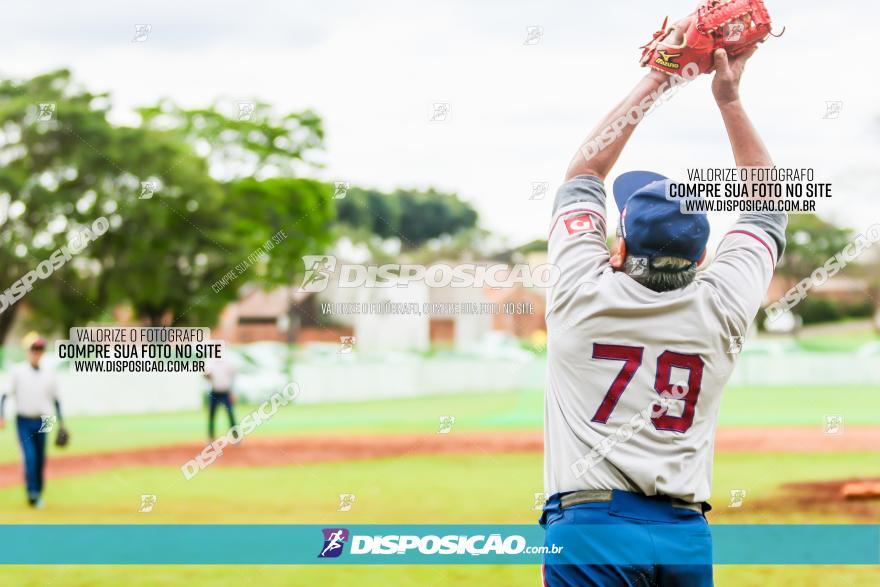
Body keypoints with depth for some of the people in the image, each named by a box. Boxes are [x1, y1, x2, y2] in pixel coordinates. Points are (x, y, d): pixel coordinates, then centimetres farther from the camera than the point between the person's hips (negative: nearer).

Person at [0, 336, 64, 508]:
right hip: (23, 421, -3)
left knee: (41, 460, 5)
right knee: (30, 457, -16)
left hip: (42, 423, 3)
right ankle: (31, 493, -16)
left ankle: (38, 494, 17)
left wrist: (60, 423, 11)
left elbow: (55, 400, 14)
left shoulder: (49, 375, 7)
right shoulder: (17, 372, -2)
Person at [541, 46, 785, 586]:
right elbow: (769, 204, 22)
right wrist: (730, 99, 24)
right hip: (687, 537, 3)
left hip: (589, 526, -3)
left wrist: (652, 83, 22)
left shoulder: (583, 297, 0)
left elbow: (584, 173, 17)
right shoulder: (720, 310, 4)